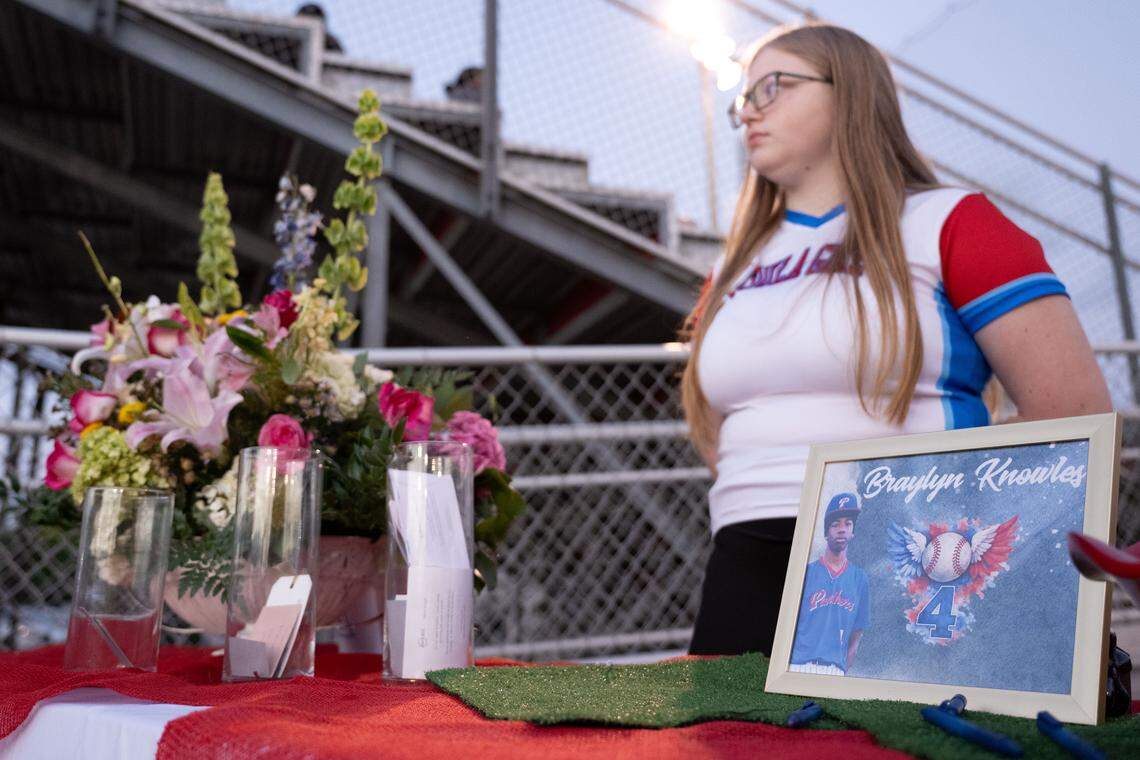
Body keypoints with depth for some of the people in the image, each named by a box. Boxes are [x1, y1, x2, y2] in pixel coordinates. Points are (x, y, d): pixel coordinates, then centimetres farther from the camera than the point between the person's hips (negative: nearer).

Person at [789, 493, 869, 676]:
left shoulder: (860, 579, 10)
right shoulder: (806, 572, 6)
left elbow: (857, 634, 10)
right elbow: (789, 625, 5)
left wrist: (842, 670, 0)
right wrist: (785, 667, -4)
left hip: (835, 670, 1)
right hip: (798, 666, -1)